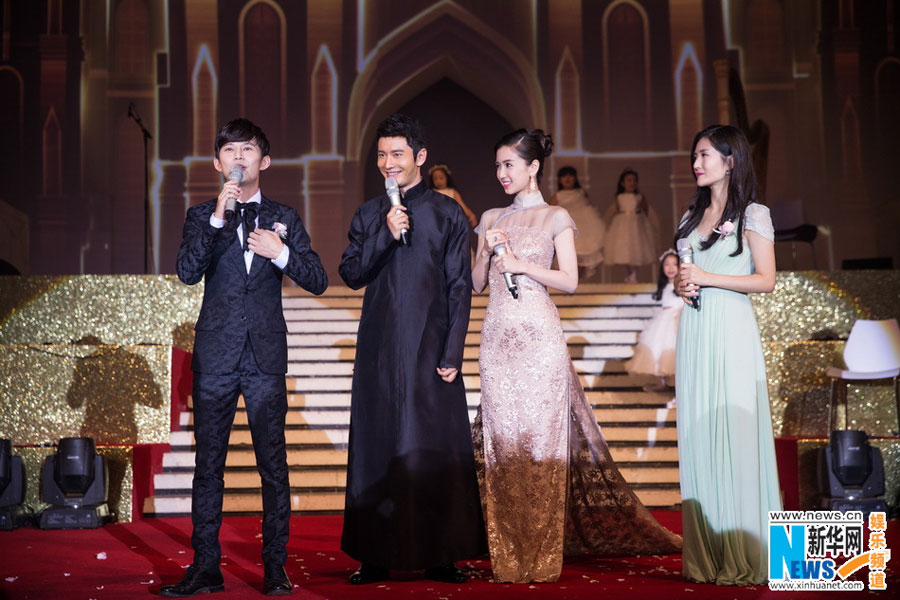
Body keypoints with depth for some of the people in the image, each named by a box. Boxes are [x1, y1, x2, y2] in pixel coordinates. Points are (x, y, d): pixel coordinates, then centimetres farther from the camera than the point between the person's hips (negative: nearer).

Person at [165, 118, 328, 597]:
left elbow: (317, 281, 4)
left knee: (273, 463, -1)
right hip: (215, 354, 0)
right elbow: (187, 273, -8)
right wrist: (218, 218, -17)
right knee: (208, 462, 2)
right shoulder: (202, 216, 8)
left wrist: (281, 253, -13)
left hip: (266, 356, 0)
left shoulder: (283, 218, 10)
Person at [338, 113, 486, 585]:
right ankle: (376, 557, 8)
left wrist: (453, 353, -7)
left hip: (430, 348, -2)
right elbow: (351, 274, 4)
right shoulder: (369, 215, 13)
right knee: (377, 447, 3)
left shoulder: (448, 214, 4)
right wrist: (385, 235, -10)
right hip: (380, 350, 3)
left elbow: (459, 289, 0)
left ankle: (440, 555, 5)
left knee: (435, 448, -1)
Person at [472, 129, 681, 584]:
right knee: (502, 438, 2)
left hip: (539, 336, -4)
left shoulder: (555, 217, 3)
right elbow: (476, 282, 15)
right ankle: (507, 554, 6)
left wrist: (519, 263, -11)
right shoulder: (491, 218, 16)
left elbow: (570, 280, -4)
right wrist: (488, 252, -3)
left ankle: (541, 555, 1)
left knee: (541, 434, -5)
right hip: (497, 336, 4)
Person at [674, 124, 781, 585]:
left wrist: (706, 278, -13)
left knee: (734, 437, -7)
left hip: (731, 333, -6)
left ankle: (742, 559, -1)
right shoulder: (692, 216, 18)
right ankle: (705, 557, 6)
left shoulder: (753, 214, -1)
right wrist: (682, 285, 3)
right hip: (693, 333, 6)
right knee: (697, 439, 2)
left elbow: (766, 280, -9)